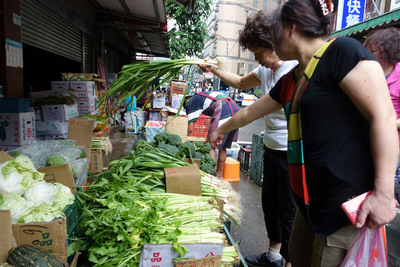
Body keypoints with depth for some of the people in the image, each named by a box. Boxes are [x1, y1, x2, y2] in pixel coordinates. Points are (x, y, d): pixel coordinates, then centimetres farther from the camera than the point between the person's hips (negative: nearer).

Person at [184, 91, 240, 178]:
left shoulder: (190, 102, 10)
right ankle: (219, 175, 23)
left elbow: (191, 129, 4)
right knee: (222, 147, 16)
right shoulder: (204, 94, 34)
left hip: (225, 114, -9)